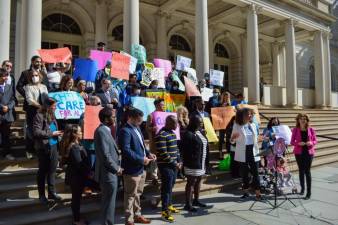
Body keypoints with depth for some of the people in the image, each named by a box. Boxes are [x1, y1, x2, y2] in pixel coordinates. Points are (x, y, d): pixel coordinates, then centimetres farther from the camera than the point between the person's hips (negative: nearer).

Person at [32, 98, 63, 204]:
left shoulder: (52, 115, 8)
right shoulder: (39, 116, -13)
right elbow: (36, 132, -20)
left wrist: (57, 133, 5)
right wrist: (51, 134, -18)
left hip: (53, 146, 7)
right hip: (44, 147, -6)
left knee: (52, 170, 13)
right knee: (43, 171, 8)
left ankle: (52, 192, 27)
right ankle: (41, 195, 23)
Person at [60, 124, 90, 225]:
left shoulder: (75, 145, 7)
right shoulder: (74, 147, -23)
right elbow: (79, 164, -25)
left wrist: (87, 172, 9)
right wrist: (88, 173, -13)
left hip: (75, 175, 9)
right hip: (76, 176, -9)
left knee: (76, 197, 19)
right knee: (76, 198, 4)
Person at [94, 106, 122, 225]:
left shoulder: (105, 130, 11)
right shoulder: (101, 131, -20)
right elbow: (105, 155, -24)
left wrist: (117, 167, 11)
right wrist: (117, 169, -15)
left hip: (110, 172, 10)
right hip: (108, 174, -10)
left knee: (108, 202, 22)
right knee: (109, 203, 4)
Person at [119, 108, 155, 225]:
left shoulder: (137, 128, 10)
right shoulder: (125, 131, -19)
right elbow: (126, 150, -27)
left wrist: (148, 153, 1)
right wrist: (142, 159, -23)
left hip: (140, 168, 9)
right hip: (132, 170, -9)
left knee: (137, 194, 22)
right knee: (130, 196, 7)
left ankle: (137, 215, 38)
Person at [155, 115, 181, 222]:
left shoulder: (172, 133, 11)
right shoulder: (161, 135, -18)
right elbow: (163, 153, -22)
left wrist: (179, 161, 7)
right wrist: (175, 163, -15)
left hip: (173, 165, 9)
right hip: (166, 166, -9)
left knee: (170, 186, 19)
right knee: (166, 188, -3)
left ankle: (169, 205, 34)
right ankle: (165, 211, 7)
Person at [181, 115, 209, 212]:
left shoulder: (200, 132, 10)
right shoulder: (188, 134, -18)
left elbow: (205, 146, 15)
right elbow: (185, 150, -21)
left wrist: (206, 161, 13)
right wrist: (189, 162, -20)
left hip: (201, 163, 9)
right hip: (192, 164, -9)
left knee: (198, 181, 18)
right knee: (191, 183, 1)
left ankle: (196, 200, 33)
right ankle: (188, 204, 12)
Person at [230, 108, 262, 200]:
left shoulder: (253, 125, 9)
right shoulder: (237, 126, -4)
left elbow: (256, 139, 16)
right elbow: (232, 141, -4)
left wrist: (257, 150, 7)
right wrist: (233, 138, -25)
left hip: (253, 151, 3)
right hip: (243, 152, -3)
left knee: (255, 172, 2)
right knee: (244, 173, 7)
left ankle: (258, 193, 9)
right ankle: (246, 192, 21)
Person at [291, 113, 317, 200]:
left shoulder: (311, 129, 0)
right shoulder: (295, 130, -2)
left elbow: (315, 141, 4)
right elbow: (292, 142, -1)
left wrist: (311, 143, -17)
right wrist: (298, 143, -20)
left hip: (309, 152, 0)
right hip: (299, 153, 1)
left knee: (307, 171, -2)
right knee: (301, 171, 12)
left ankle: (309, 192, 4)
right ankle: (302, 188, 30)